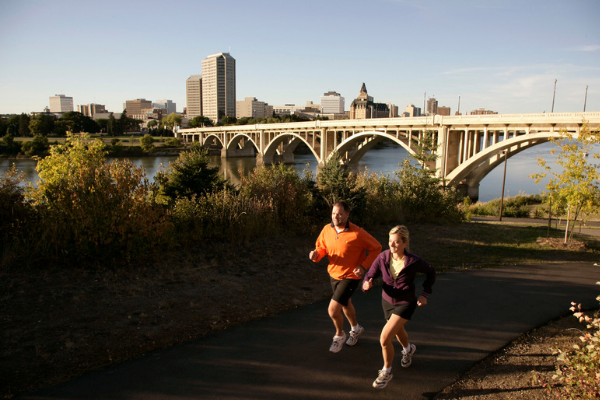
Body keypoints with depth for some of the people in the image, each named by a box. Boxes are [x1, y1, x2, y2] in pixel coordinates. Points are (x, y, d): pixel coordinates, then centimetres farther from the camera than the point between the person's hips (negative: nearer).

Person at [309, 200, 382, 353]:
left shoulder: (357, 233, -24)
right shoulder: (327, 229, -9)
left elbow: (376, 247, -12)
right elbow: (322, 247, 4)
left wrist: (364, 266, -20)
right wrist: (316, 254, -19)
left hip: (350, 277, -6)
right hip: (333, 274, 6)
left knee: (333, 310, -13)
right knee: (346, 305, 28)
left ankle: (339, 335, 20)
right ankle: (356, 329, 57)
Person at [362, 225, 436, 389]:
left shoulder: (414, 261, -25)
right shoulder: (383, 257, -19)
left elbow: (431, 272, -4)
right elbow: (370, 276, -12)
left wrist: (425, 294, -9)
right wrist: (366, 284, -36)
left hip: (406, 304, -4)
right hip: (387, 301, 4)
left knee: (385, 338, -15)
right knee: (398, 331, 30)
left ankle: (386, 372, 12)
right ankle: (408, 349, 65)